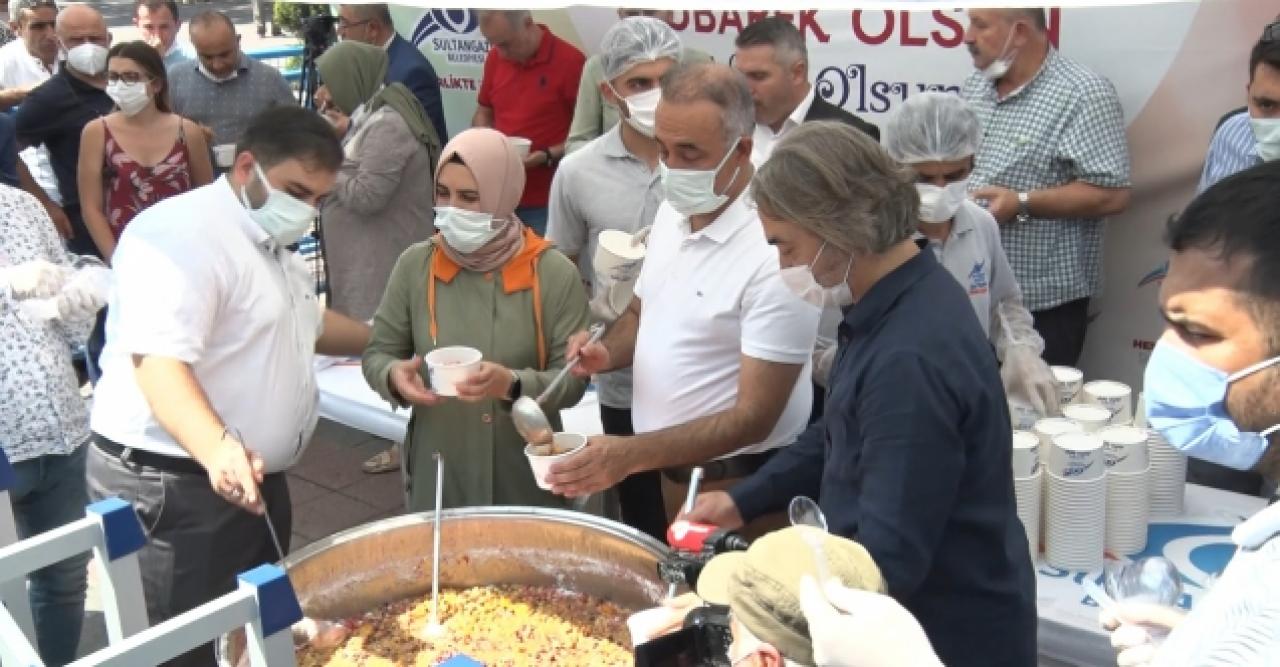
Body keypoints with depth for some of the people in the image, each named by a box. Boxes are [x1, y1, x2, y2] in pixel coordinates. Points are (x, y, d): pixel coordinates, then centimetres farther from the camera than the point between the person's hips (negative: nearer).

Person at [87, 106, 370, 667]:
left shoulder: (267, 241, 15)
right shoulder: (184, 234, -18)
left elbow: (304, 323, 33)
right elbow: (159, 363, -31)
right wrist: (217, 449, -47)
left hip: (253, 478, 10)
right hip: (171, 486, -10)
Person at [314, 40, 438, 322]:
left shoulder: (387, 125, -18)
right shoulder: (368, 116, 13)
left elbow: (364, 197, -22)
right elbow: (351, 169, 16)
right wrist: (340, 136, 2)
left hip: (384, 261, -10)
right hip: (363, 257, 10)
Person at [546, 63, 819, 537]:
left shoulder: (774, 253, -25)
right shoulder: (672, 213, 0)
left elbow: (754, 417, -25)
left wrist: (631, 453, -31)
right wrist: (607, 353, -7)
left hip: (738, 486, -7)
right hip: (670, 468, 7)